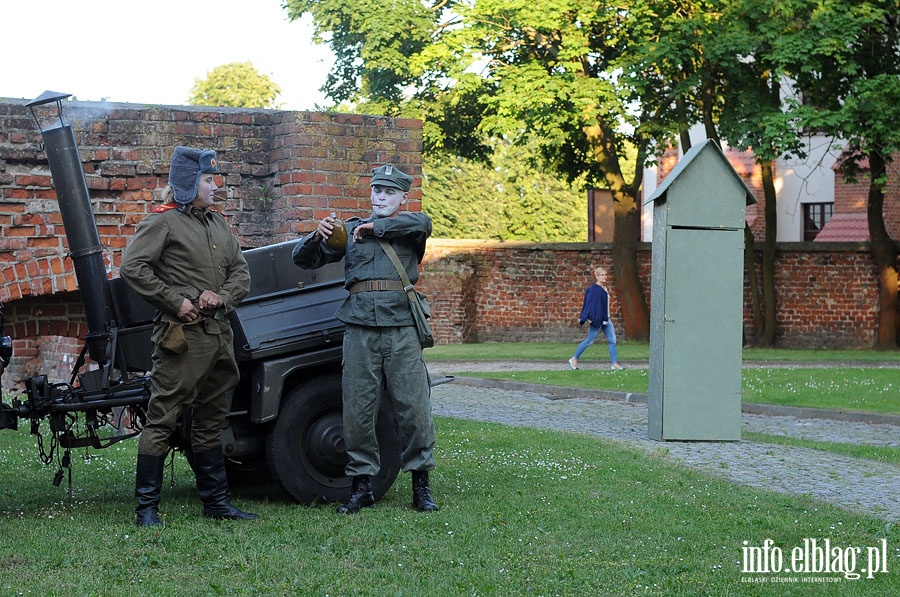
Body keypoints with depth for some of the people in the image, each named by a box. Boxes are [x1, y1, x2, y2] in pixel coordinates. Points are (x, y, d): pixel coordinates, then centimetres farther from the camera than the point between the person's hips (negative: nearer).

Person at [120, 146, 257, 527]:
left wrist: (223, 296, -4)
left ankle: (216, 501, 24)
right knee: (162, 420, -5)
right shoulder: (163, 222, -5)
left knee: (211, 422, 15)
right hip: (181, 337, -8)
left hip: (219, 334, 8)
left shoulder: (218, 223, 17)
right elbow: (132, 267, -14)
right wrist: (175, 301, -15)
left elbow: (240, 271, 17)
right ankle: (146, 507, -3)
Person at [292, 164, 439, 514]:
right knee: (357, 409, 0)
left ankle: (421, 486, 4)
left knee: (414, 406, -5)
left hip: (402, 328, -2)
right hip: (360, 327, 2)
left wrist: (375, 227, -4)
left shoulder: (409, 231, 14)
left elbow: (422, 223, -11)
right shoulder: (351, 230, 19)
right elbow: (304, 259, 15)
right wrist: (317, 237, -6)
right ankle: (361, 487, 8)